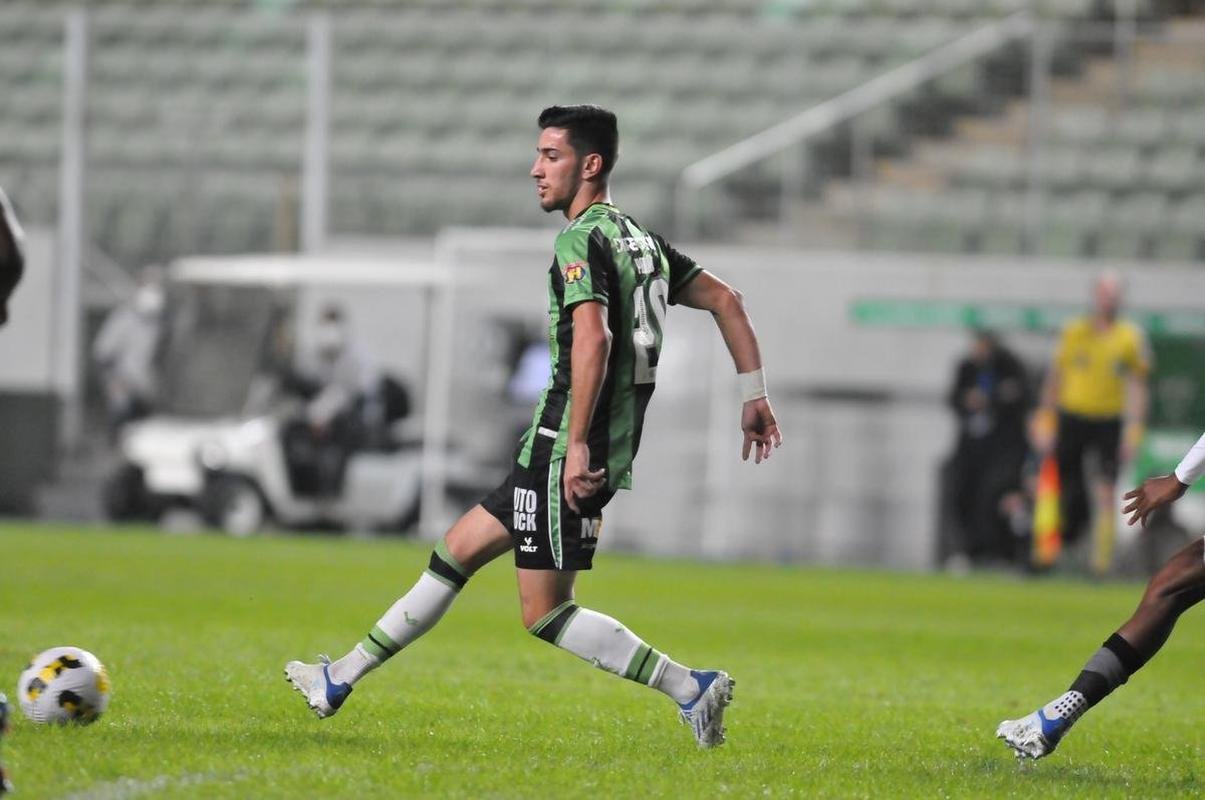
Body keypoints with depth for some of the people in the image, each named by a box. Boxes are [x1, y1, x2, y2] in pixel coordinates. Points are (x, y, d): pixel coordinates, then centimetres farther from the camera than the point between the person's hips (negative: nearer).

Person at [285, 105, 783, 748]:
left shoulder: (583, 241, -14)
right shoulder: (638, 239, 16)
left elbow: (592, 340, -28)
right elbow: (724, 299, 19)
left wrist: (577, 444, -28)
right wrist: (754, 396, 21)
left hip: (570, 452, -10)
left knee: (544, 613, -6)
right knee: (459, 549, 15)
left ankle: (689, 689, -9)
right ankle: (340, 681, 22)